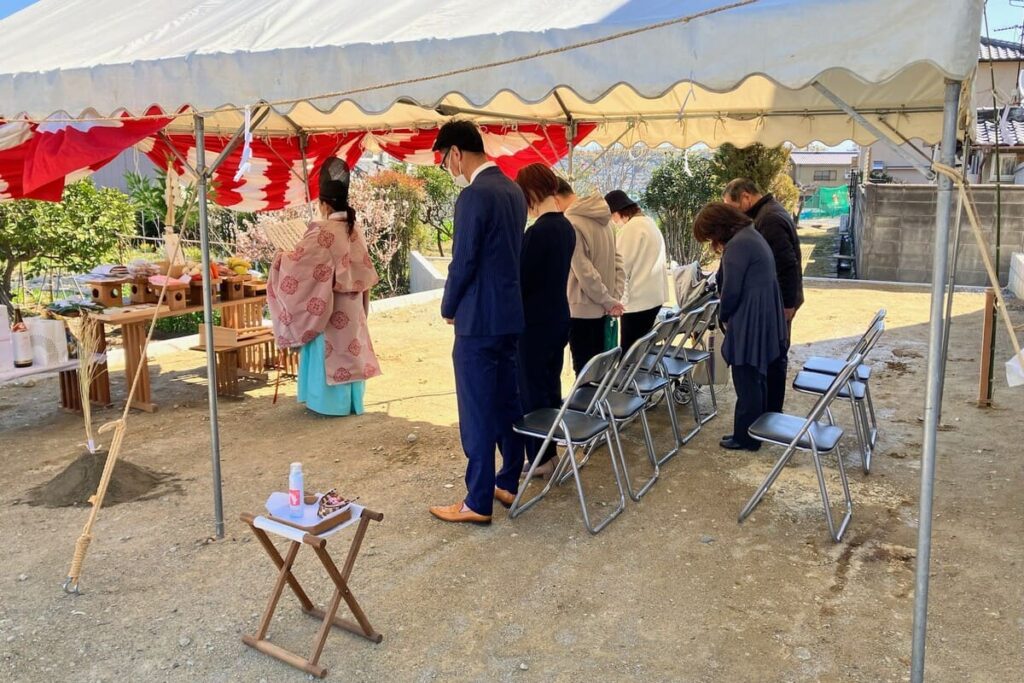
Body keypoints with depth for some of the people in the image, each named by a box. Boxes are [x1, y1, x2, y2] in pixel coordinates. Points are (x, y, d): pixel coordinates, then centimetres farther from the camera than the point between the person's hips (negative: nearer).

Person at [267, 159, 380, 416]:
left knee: (330, 350, 2)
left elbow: (296, 262, -16)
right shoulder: (354, 230, 5)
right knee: (349, 347, 13)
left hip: (327, 307, -7)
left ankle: (331, 401, 9)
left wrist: (279, 258, 3)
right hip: (352, 305, 7)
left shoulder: (322, 232, -18)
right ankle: (351, 399, 21)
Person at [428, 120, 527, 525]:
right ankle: (508, 485, 28)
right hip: (510, 314, 9)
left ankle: (478, 503, 8)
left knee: (478, 413, -1)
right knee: (507, 403, 16)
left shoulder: (473, 195, -17)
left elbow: (464, 261, -17)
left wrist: (449, 308, 0)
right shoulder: (514, 190, 11)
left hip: (479, 319, -9)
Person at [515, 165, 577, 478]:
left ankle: (539, 459, 12)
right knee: (550, 388, 17)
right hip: (558, 317, 9)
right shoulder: (566, 227, 6)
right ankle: (550, 452, 28)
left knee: (531, 393, 3)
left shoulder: (538, 231, -20)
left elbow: (520, 281, -18)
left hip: (535, 323, -9)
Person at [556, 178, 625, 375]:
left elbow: (584, 271, -19)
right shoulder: (602, 218, 8)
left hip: (581, 310, -8)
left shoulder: (569, 224, -17)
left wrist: (609, 301, -10)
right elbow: (617, 260, 9)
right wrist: (614, 298, 4)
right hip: (602, 309, 8)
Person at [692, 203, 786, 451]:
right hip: (763, 319, 10)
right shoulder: (751, 236, 13)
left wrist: (723, 316, -2)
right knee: (757, 379, 19)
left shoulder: (737, 245, -19)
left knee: (746, 382, 1)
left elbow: (731, 290, -17)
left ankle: (745, 437, 11)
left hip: (749, 323, -10)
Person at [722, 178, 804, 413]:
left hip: (777, 302, -11)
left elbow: (787, 265, -26)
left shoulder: (770, 219, -22)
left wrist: (788, 304, -23)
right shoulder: (767, 213, 12)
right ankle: (771, 412, 28)